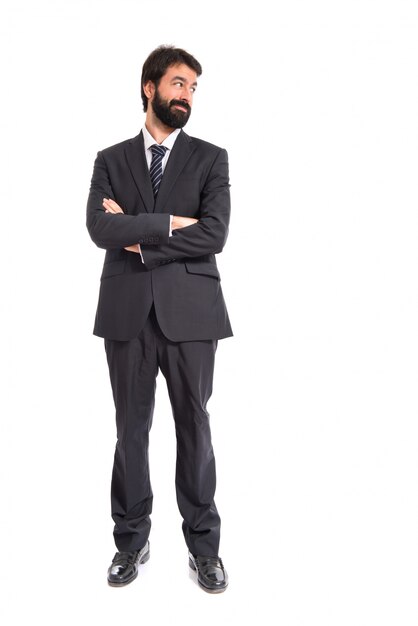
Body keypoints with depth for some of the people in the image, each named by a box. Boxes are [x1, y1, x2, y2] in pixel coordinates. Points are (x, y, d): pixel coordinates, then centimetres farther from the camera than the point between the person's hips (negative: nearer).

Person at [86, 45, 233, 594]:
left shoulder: (210, 159, 6)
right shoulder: (111, 160, 10)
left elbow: (214, 235, -9)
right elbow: (100, 228, -7)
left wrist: (139, 239, -8)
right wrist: (169, 223, -11)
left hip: (189, 312, -1)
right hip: (128, 313, 1)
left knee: (194, 426, 6)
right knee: (131, 428, 9)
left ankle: (203, 544, 21)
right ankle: (131, 540, 26)